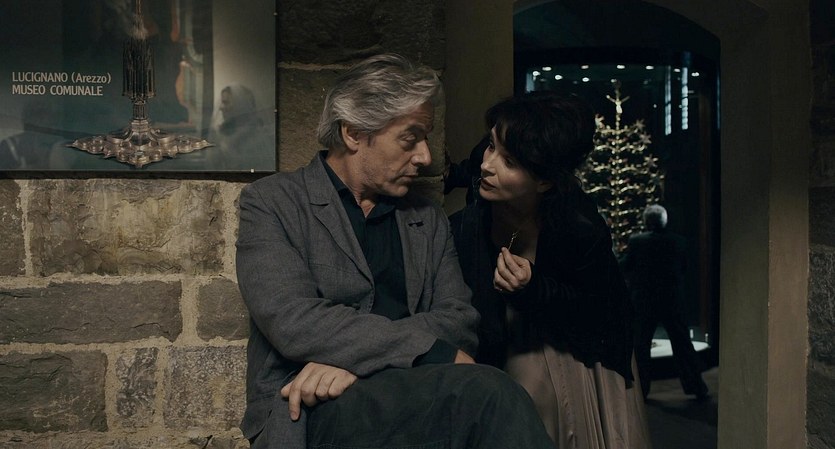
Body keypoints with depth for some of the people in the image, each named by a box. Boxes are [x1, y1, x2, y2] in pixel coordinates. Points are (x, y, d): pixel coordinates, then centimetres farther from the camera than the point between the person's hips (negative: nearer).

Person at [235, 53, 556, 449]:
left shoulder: (428, 220, 16)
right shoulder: (271, 202, 3)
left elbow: (459, 320, 5)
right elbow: (292, 320, -13)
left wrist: (353, 355, -14)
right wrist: (434, 353, -17)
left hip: (410, 398, 5)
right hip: (307, 412, -4)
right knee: (484, 391, -29)